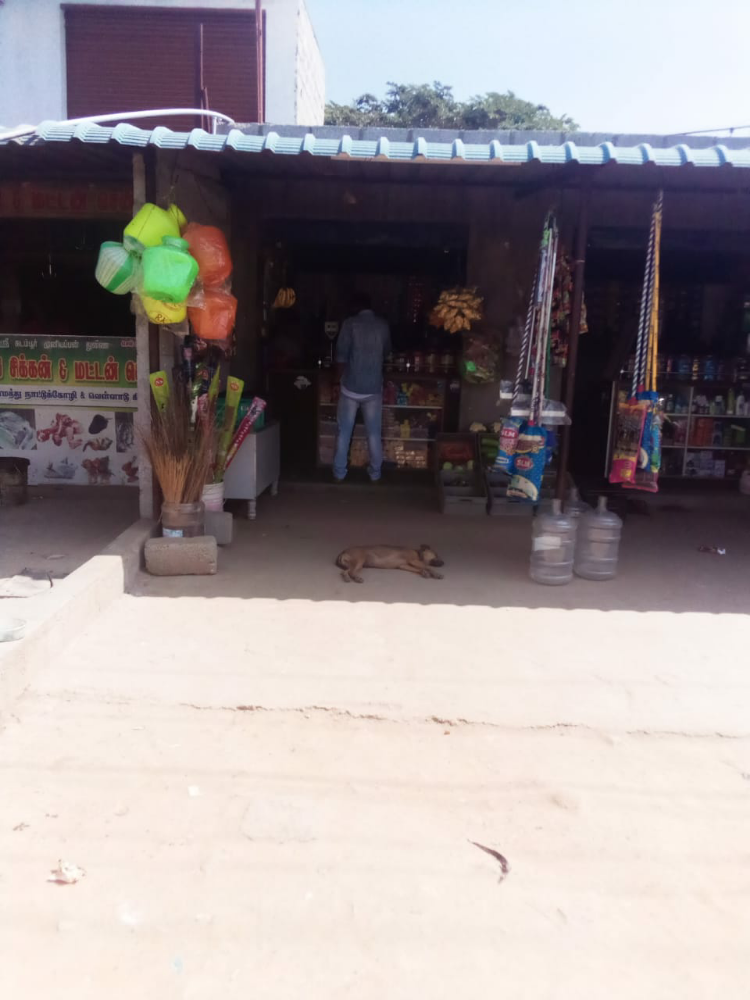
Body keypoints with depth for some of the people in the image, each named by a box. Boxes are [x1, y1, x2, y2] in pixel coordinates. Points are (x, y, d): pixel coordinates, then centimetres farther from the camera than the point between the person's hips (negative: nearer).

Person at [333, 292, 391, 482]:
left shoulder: (350, 323, -7)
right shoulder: (383, 325, 3)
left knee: (344, 433, 8)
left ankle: (339, 473, 13)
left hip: (351, 387, -2)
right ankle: (375, 473, 19)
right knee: (374, 433, 12)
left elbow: (341, 355, -8)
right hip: (374, 388, 2)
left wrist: (342, 377, 7)